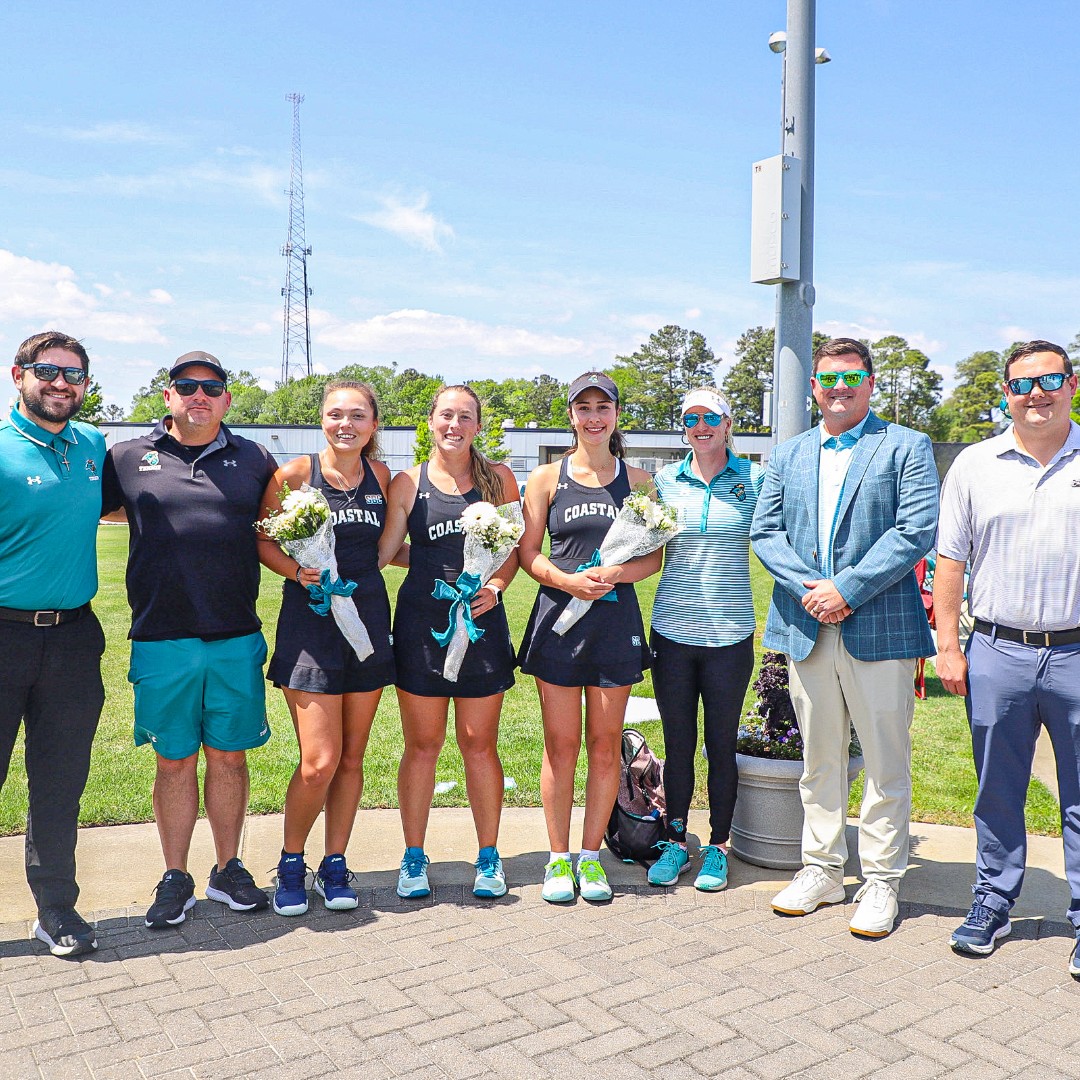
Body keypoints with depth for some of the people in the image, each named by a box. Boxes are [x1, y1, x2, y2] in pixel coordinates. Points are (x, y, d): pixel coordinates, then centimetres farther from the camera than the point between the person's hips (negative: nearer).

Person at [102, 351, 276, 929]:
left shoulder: (254, 460, 8)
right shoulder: (127, 458, 5)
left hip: (237, 640, 1)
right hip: (161, 641, -1)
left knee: (229, 756, 10)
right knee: (174, 762, 8)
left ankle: (228, 870, 26)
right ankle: (175, 878, 24)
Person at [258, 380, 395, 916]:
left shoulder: (380, 475, 7)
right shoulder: (295, 473, -5)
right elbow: (263, 539, -1)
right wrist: (297, 570, -18)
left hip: (369, 619, 4)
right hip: (311, 623, -4)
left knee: (352, 756, 10)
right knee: (319, 762, -8)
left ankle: (334, 864, 26)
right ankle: (291, 862, 18)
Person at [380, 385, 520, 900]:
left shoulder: (498, 479, 6)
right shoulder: (408, 482, 3)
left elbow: (512, 549, 7)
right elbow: (383, 550, 0)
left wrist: (495, 586, -9)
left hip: (482, 621, 1)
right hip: (421, 621, 0)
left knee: (480, 745, 8)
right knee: (422, 745, 8)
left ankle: (488, 857, 23)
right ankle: (414, 857, 23)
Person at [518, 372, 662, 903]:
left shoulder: (637, 480, 8)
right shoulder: (547, 477, 5)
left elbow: (654, 557, 6)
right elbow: (528, 554, 3)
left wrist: (612, 574, -13)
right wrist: (567, 581, -14)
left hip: (616, 617, 1)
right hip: (558, 617, -1)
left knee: (605, 744, 6)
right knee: (561, 744, 4)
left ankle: (591, 854, 20)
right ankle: (559, 857, 17)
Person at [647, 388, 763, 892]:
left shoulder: (754, 478, 2)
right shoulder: (665, 480, 5)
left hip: (729, 634, -1)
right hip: (672, 630, 1)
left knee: (722, 744, 7)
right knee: (678, 742, 9)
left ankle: (717, 848, 23)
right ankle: (675, 842, 24)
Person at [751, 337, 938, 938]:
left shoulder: (907, 448, 1)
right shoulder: (789, 455, 14)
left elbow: (917, 531, -10)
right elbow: (765, 531, 7)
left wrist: (847, 588, -16)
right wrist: (807, 587, -9)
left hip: (880, 629, -4)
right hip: (808, 628, 4)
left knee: (886, 764, 4)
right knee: (819, 759, 13)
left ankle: (881, 882, 18)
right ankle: (822, 871, 26)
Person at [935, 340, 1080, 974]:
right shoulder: (975, 465, 6)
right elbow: (951, 559, 6)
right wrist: (949, 646, 1)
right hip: (998, 653, 1)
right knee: (998, 792, 12)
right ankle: (994, 903, 27)